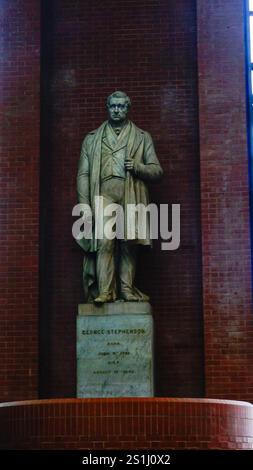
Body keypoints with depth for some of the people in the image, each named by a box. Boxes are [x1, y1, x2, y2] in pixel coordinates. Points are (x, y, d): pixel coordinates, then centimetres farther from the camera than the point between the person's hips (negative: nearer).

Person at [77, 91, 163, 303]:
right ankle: (104, 291, -16)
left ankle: (127, 289, 0)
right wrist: (85, 205, 1)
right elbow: (83, 174, 13)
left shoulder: (142, 138, 19)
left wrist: (137, 167, -7)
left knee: (129, 244, -4)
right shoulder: (92, 139, 19)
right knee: (104, 242, -15)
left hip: (131, 197, 1)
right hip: (104, 194, -1)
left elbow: (157, 170, 13)